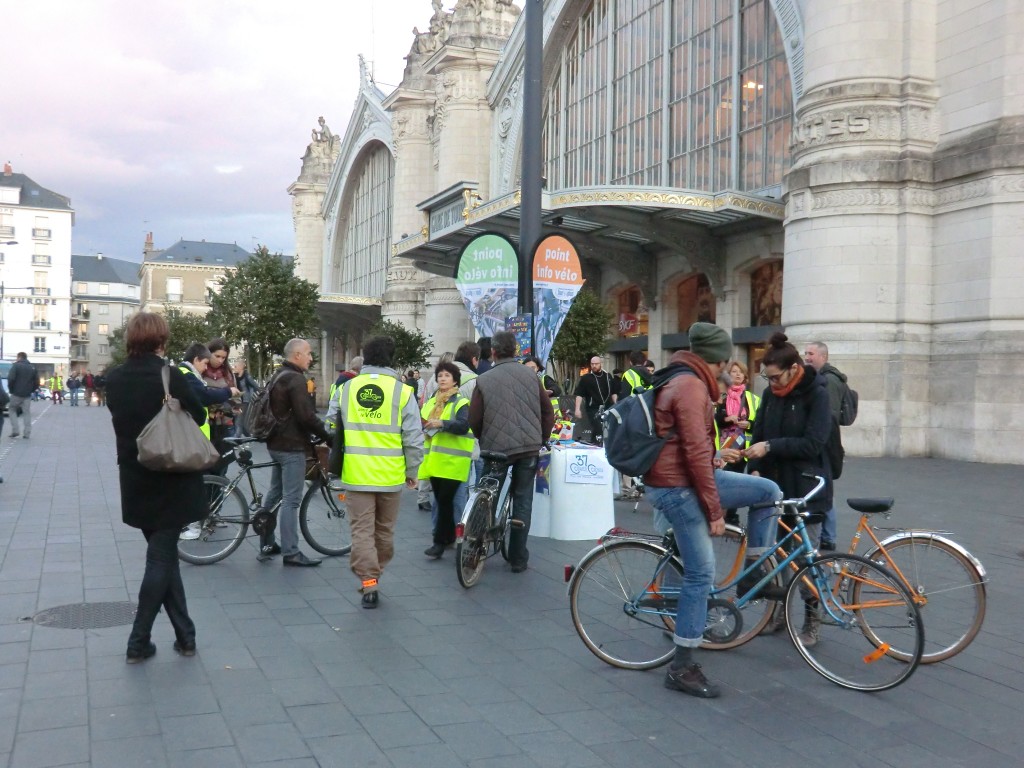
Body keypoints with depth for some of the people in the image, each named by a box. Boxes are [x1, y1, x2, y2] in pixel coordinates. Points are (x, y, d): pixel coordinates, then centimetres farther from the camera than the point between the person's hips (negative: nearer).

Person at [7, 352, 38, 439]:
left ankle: (15, 430, -1)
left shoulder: (16, 366, -6)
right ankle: (27, 433, 4)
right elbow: (37, 381, 8)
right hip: (27, 395, 4)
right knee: (27, 413, 7)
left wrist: (10, 389, -2)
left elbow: (11, 378, -15)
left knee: (13, 410, 10)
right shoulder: (32, 367, 10)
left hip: (16, 393, -4)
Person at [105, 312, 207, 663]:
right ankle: (138, 642, 6)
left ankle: (185, 635, 18)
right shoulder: (170, 376, -16)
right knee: (161, 559, 4)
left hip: (135, 481, 5)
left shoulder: (114, 379, -2)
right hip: (170, 481, -5)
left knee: (163, 555, 15)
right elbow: (199, 416, -5)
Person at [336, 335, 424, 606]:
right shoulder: (402, 391, -7)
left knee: (362, 530, 4)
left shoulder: (346, 388, 1)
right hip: (390, 475, 0)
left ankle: (368, 583, -4)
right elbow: (414, 438, -5)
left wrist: (336, 463, 26)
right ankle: (373, 577, 27)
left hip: (356, 473, 1)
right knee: (384, 530, 15)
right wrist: (412, 471, 7)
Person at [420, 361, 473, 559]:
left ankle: (440, 541, -2)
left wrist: (441, 423, -28)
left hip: (452, 460, -6)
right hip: (434, 459, 6)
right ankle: (450, 537, 22)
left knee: (445, 500, -7)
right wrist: (422, 425, -3)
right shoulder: (431, 402, 18)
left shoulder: (461, 402, -4)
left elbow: (464, 426, -18)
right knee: (441, 500, 10)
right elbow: (422, 423, 20)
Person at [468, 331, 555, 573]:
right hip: (529, 447, 1)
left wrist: (484, 440, 17)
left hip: (495, 448, -1)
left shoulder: (484, 380, -4)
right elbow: (548, 411, 4)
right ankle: (518, 558, 8)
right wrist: (541, 440, 17)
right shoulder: (530, 375, 2)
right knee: (522, 501, 6)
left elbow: (474, 419, -2)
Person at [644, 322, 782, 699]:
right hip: (678, 487, -10)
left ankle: (755, 570, 19)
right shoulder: (691, 386, -19)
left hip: (682, 478, 10)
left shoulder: (680, 380, 14)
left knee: (769, 491, 9)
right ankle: (681, 668, 2)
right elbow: (695, 453, -23)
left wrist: (714, 455, 36)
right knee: (701, 573, -6)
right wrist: (714, 510, -19)